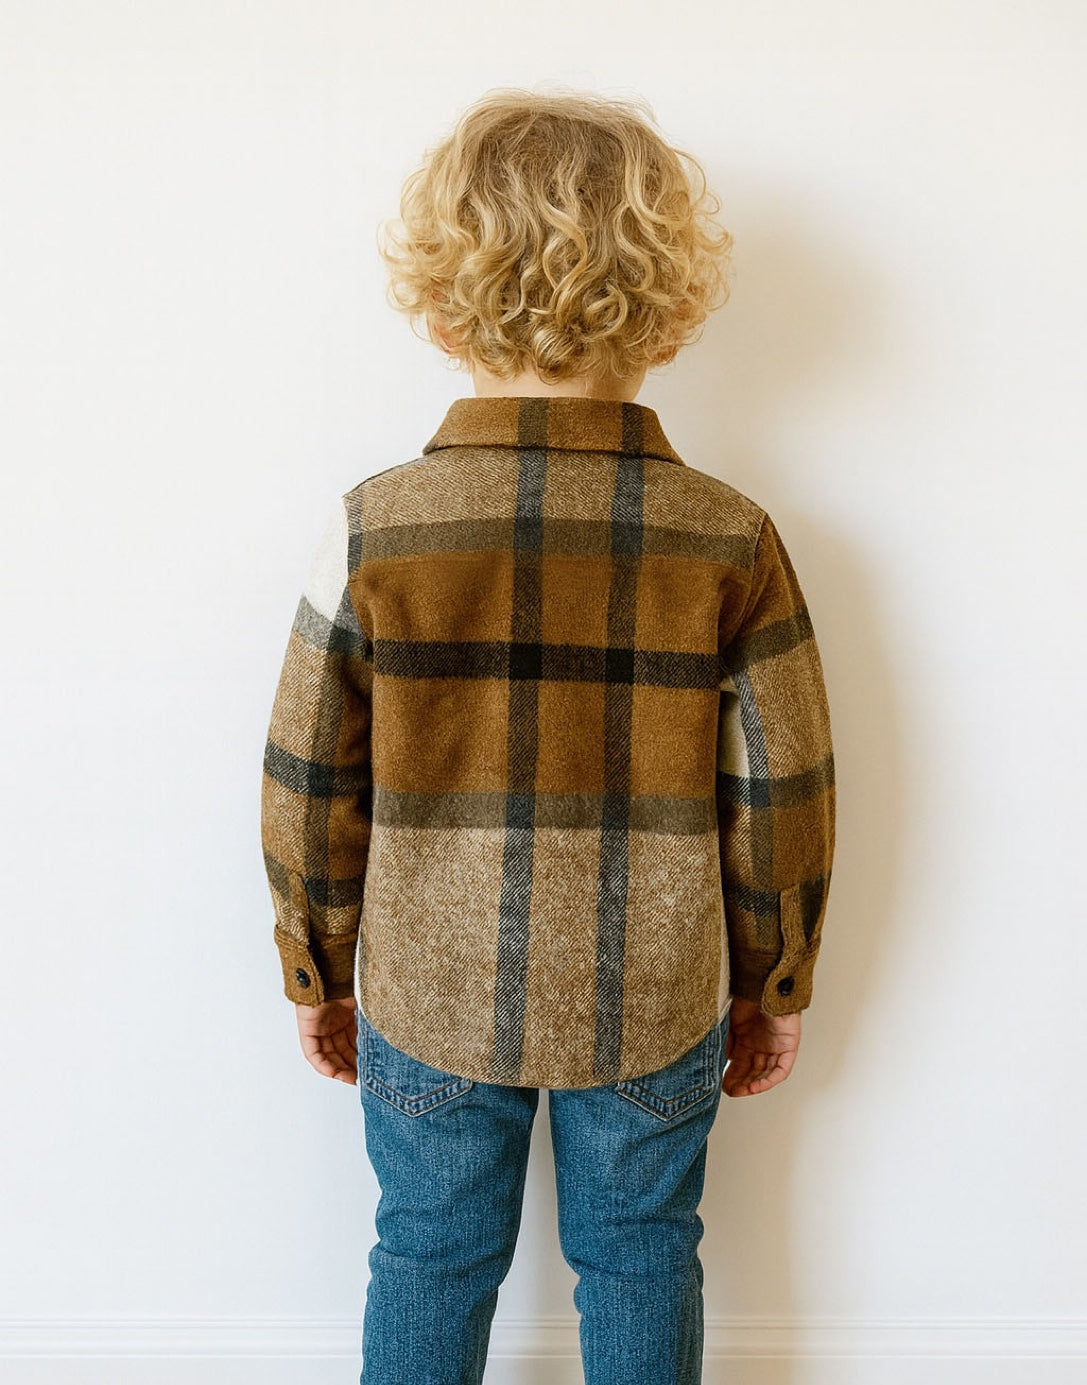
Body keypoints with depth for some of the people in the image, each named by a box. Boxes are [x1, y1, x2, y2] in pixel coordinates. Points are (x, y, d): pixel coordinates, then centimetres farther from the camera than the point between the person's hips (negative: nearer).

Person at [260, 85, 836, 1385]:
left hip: (429, 1000, 0)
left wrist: (317, 975, 8)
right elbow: (783, 795, -7)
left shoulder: (374, 527, -15)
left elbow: (310, 789, -8)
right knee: (640, 1261, 23)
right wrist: (773, 988, 9)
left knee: (430, 1260, 23)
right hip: (656, 1009, 1)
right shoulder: (730, 538, -13)